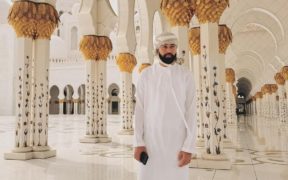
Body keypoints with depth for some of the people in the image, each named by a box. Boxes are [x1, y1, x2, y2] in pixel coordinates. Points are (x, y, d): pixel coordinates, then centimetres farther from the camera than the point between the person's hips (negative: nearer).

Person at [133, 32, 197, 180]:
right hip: (151, 140, 1)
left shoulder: (186, 76, 0)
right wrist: (138, 142, -6)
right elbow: (139, 110, 0)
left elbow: (191, 113, -3)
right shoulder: (146, 75, 2)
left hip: (177, 141, 0)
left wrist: (189, 146, -9)